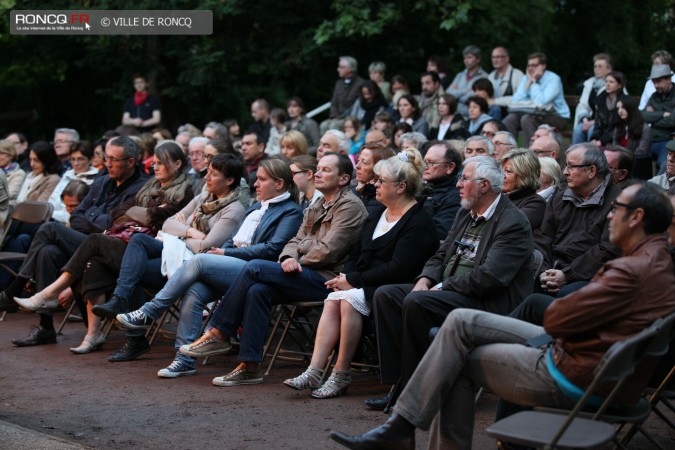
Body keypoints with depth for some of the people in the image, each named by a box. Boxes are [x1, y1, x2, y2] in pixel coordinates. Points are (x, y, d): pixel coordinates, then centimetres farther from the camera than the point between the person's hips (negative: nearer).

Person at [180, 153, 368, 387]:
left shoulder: (350, 205, -5)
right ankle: (249, 367, -18)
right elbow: (296, 241, 17)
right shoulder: (316, 208, 24)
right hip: (308, 277, 8)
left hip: (328, 279, -8)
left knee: (254, 268, -19)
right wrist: (289, 258, -6)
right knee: (257, 290, -20)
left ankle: (218, 333, -9)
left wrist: (295, 262, 0)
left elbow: (328, 251, -14)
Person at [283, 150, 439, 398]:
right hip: (365, 285, 7)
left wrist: (353, 281, -16)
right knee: (333, 299, -21)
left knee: (350, 299, -30)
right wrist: (345, 276, -2)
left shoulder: (419, 222, -10)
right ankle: (314, 372, -30)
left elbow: (398, 269, -19)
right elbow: (357, 254, 21)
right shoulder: (376, 216, 19)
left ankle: (341, 376, -24)